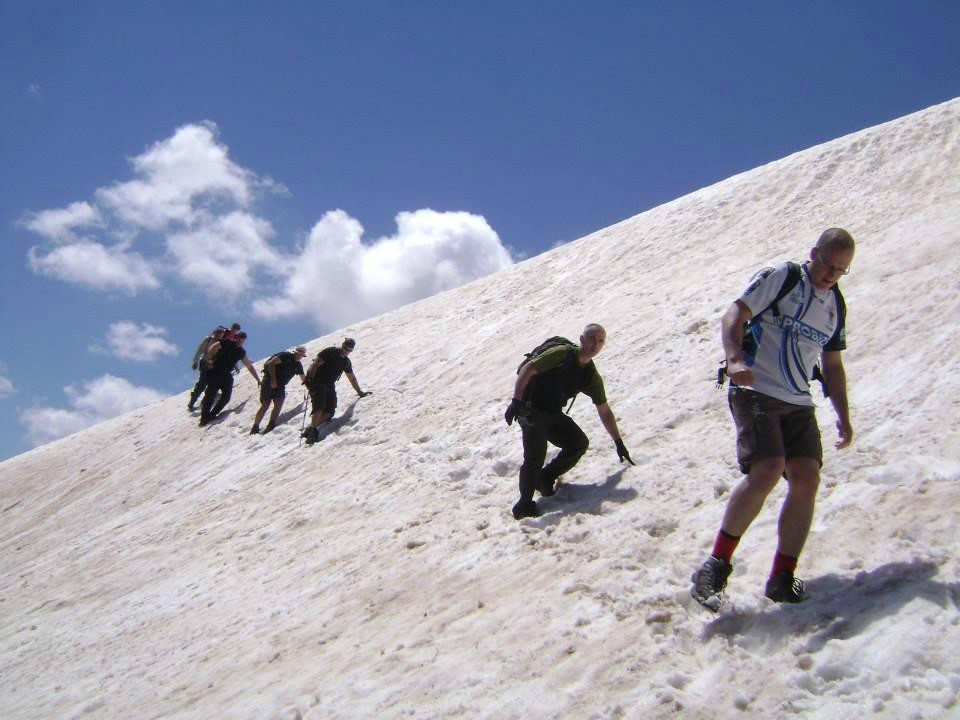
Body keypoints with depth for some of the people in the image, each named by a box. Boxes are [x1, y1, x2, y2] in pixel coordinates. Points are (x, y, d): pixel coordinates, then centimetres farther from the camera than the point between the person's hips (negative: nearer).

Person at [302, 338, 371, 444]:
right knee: (319, 407, -24)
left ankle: (310, 430, -8)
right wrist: (310, 380, -21)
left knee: (330, 411, -9)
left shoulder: (346, 361, 15)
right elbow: (315, 364, -13)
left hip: (329, 386, 7)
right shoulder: (330, 352, -7)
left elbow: (352, 378, 26)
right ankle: (313, 431, -28)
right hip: (317, 383, -7)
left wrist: (359, 392, 29)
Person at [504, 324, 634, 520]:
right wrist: (516, 401, -31)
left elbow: (605, 411, 13)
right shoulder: (562, 354, -15)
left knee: (579, 443, -4)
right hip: (530, 410, -7)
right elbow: (528, 369, -21)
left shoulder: (592, 377, 5)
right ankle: (524, 504, -9)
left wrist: (619, 443, 14)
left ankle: (545, 478, 13)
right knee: (536, 455, -21)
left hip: (553, 414, 7)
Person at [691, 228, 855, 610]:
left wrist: (843, 417, 16)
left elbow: (833, 365, 23)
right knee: (766, 471, -22)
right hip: (756, 391, -7)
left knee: (807, 478, -8)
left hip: (798, 403, 7)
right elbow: (734, 315, -11)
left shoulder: (835, 305, 17)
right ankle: (715, 566, -13)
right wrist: (735, 359, -29)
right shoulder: (780, 277, -2)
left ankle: (782, 580, 2)